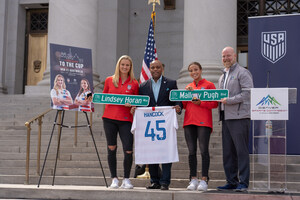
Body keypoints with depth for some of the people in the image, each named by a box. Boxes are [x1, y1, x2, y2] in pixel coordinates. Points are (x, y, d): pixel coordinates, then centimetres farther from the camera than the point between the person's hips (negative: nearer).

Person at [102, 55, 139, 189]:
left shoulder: (134, 84, 7)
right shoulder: (109, 80, 9)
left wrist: (131, 104, -9)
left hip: (126, 120, -1)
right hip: (109, 118, 1)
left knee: (128, 150, -7)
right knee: (111, 148, 3)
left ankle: (126, 180, 9)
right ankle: (114, 179, 14)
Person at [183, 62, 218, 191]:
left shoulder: (209, 85, 5)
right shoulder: (188, 87, 19)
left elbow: (215, 103, -1)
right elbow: (184, 105, 16)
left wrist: (200, 103, -13)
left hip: (203, 122, -4)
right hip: (189, 122, 4)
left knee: (204, 150, -8)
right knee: (191, 151, 3)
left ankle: (204, 180, -5)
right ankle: (193, 180, 7)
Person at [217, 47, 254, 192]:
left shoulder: (242, 72, -3)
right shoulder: (223, 76, 23)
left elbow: (247, 93, -14)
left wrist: (228, 100, -15)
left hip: (239, 117, -8)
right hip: (226, 118, 8)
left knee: (241, 151, -7)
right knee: (228, 152, 9)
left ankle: (243, 182, -3)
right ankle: (232, 181, 16)